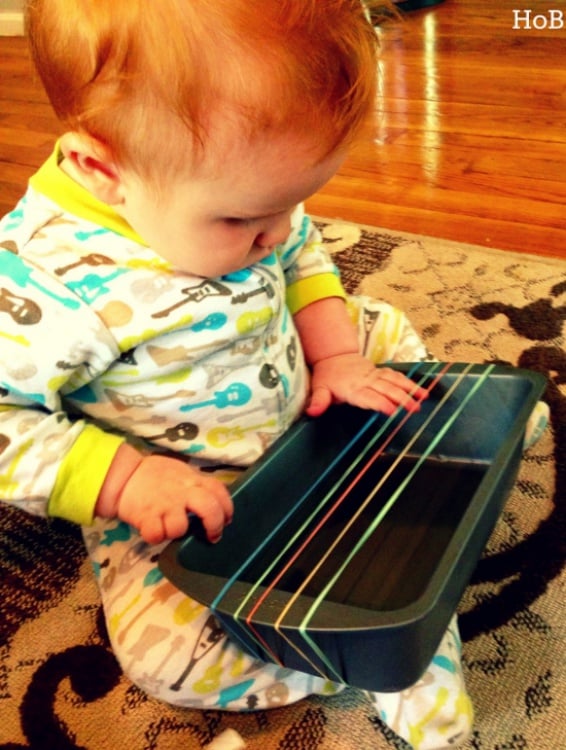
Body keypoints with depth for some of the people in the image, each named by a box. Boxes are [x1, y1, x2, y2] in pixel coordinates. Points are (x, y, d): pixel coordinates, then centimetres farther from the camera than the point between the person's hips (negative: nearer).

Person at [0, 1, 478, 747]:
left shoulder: (229, 188, -11)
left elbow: (303, 256, 5)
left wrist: (336, 355, -9)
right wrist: (124, 479, -33)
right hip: (173, 494, -5)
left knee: (385, 329, 11)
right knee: (165, 650, -24)